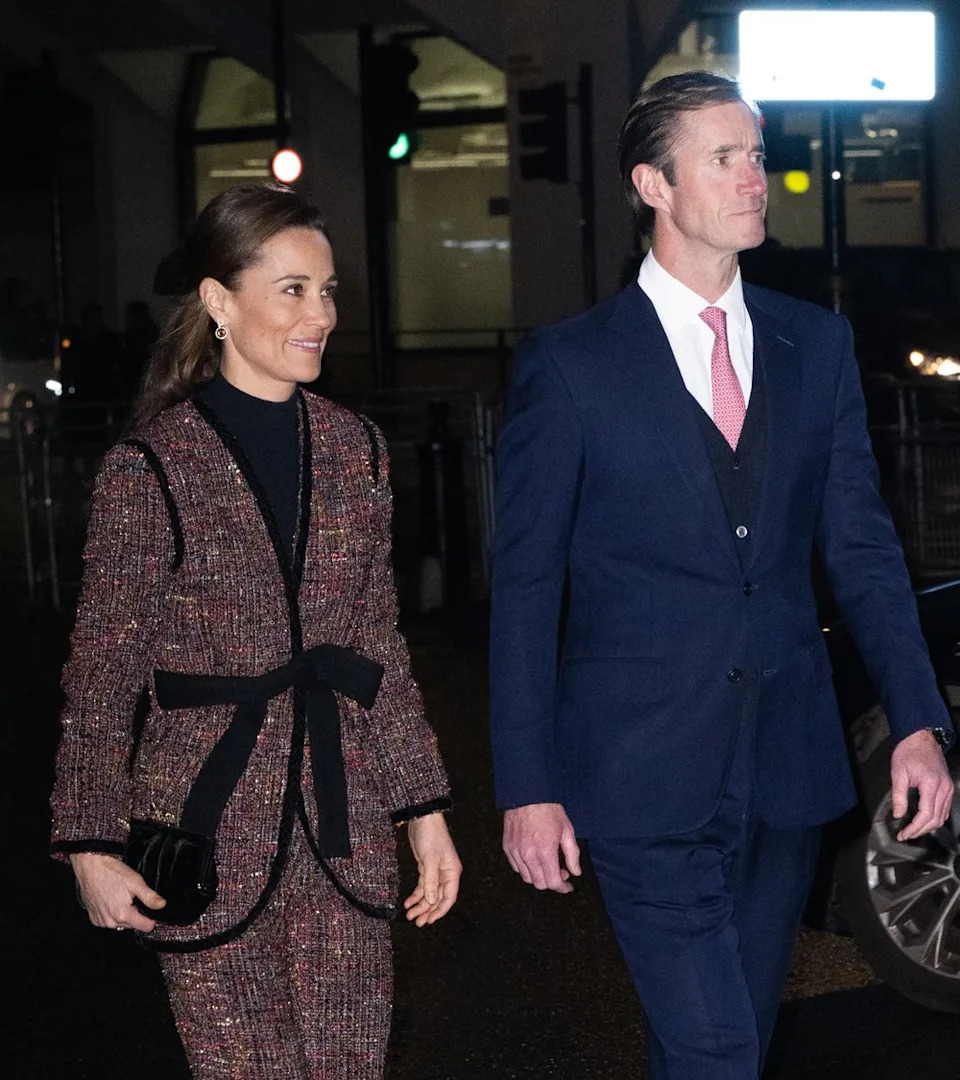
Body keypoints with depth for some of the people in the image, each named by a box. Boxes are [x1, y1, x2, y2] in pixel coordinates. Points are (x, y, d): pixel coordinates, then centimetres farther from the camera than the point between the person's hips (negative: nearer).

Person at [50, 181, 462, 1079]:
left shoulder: (353, 449, 7)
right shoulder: (150, 468, -8)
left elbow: (381, 648, 11)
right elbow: (101, 676, -3)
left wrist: (425, 810, 9)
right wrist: (91, 846, -5)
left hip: (345, 823, 4)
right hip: (210, 828, -4)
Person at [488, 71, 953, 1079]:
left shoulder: (817, 345, 8)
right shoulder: (569, 364, -4)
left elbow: (861, 544, 8)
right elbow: (525, 585, -3)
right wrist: (526, 786, -7)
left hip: (788, 764, 5)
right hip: (645, 771, -4)